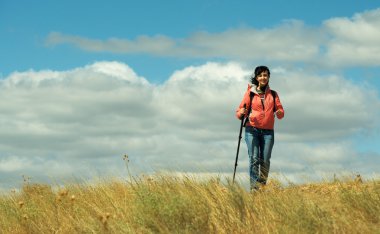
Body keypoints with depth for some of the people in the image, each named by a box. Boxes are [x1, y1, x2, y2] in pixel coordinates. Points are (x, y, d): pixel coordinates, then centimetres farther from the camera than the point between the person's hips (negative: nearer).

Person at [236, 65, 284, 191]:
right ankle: (254, 187, -16)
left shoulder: (273, 94, 14)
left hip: (268, 132, 2)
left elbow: (280, 111, 11)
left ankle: (263, 186, 3)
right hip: (252, 130, -2)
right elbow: (239, 112, 6)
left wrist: (279, 113, -13)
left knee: (265, 161, -5)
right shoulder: (250, 93, 8)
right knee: (254, 159, -12)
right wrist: (241, 113, -18)